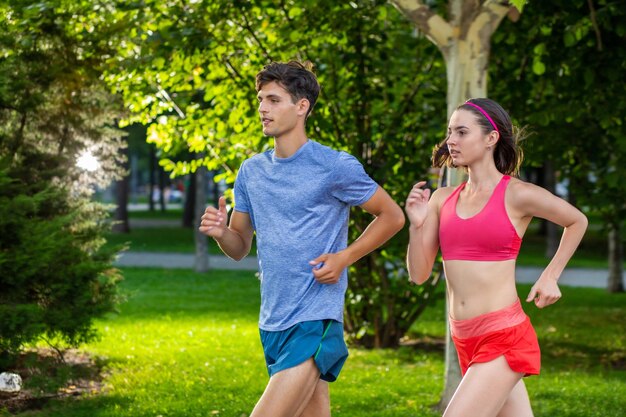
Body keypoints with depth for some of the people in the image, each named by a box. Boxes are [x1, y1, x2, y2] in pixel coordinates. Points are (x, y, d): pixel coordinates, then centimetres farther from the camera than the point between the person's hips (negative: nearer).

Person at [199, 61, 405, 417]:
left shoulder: (335, 167, -7)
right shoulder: (252, 171, 11)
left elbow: (392, 216, 2)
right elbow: (240, 247, 17)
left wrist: (344, 257, -9)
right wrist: (220, 232, -5)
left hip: (315, 322, -6)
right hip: (272, 322, 6)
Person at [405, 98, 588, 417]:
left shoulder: (517, 195, -6)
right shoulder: (442, 199, 8)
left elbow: (577, 222, 12)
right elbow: (418, 274, 6)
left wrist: (550, 277, 6)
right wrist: (417, 225, -8)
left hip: (504, 338, -6)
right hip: (465, 340, 6)